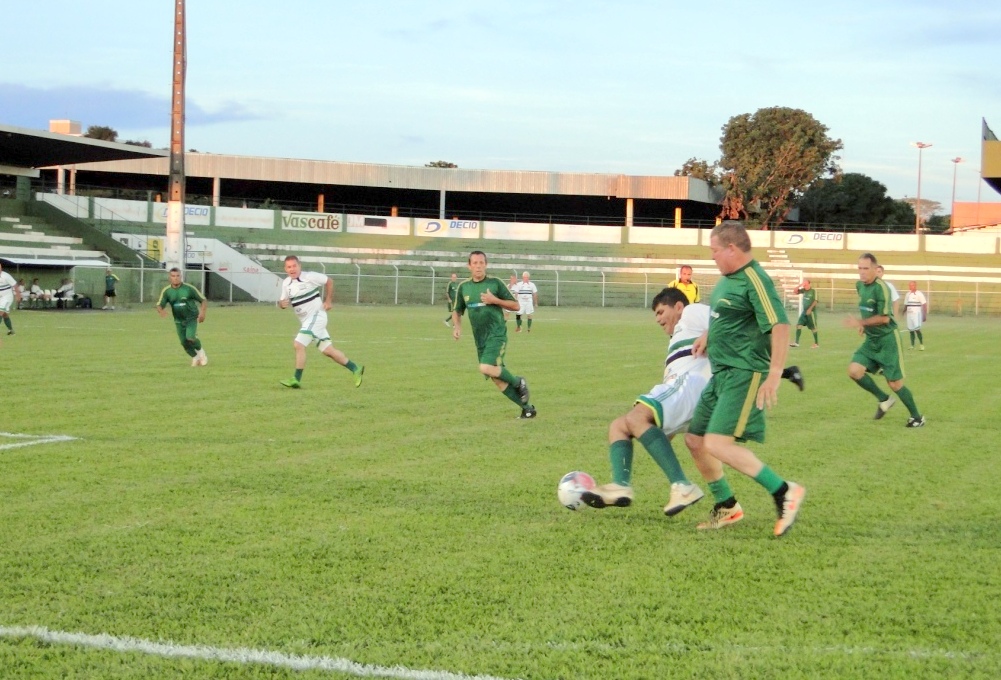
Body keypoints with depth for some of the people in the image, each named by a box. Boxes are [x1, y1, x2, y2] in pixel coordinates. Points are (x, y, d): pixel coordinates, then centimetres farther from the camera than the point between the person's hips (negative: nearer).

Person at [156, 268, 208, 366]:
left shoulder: (189, 288, -13)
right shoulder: (166, 291, -6)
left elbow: (203, 300, -6)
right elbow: (159, 305, -12)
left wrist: (202, 312, -22)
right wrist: (160, 310, -36)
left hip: (191, 318, -3)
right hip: (179, 320, 3)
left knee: (190, 338, -23)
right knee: (184, 342, 2)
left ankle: (200, 351, 8)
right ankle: (195, 357, 30)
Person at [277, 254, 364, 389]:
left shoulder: (310, 277, -13)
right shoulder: (286, 283, 3)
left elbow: (329, 281, -1)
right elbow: (282, 301, 11)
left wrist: (328, 301, -3)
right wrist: (282, 304, -13)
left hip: (316, 316, -7)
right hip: (305, 321, 7)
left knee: (298, 345, -18)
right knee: (328, 350, 10)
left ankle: (297, 380, -12)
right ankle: (356, 369, 21)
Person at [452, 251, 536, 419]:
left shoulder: (495, 283, -4)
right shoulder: (463, 287, 7)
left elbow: (515, 305, -2)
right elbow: (457, 311, 19)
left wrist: (495, 300, -15)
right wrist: (457, 326, 0)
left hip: (496, 334, -5)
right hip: (480, 339, 5)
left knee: (487, 368, -27)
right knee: (497, 378, 4)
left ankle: (518, 382, 0)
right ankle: (527, 408, 14)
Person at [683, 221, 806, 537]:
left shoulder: (755, 280, -17)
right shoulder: (730, 278, 13)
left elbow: (780, 325, -24)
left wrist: (774, 375, -29)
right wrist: (708, 334, 16)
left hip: (744, 374, -10)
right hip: (721, 373, 10)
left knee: (717, 444, -20)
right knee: (695, 440, 12)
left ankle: (784, 492, -12)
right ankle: (727, 508, 27)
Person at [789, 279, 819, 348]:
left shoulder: (813, 291, -10)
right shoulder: (804, 290, 7)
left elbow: (815, 301, -14)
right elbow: (796, 292, 9)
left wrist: (810, 309, -19)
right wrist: (799, 286, -5)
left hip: (811, 312, -6)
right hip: (804, 311, 6)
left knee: (813, 328, 1)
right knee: (799, 325, -5)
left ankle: (817, 343, 13)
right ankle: (796, 342, -8)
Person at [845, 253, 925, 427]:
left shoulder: (881, 288, -21)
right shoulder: (859, 285, 4)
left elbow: (884, 318, -22)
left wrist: (861, 322, -22)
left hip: (887, 339, -7)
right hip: (871, 340, 7)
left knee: (894, 383, -3)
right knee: (854, 370, -10)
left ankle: (917, 417, 17)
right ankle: (884, 400, 11)